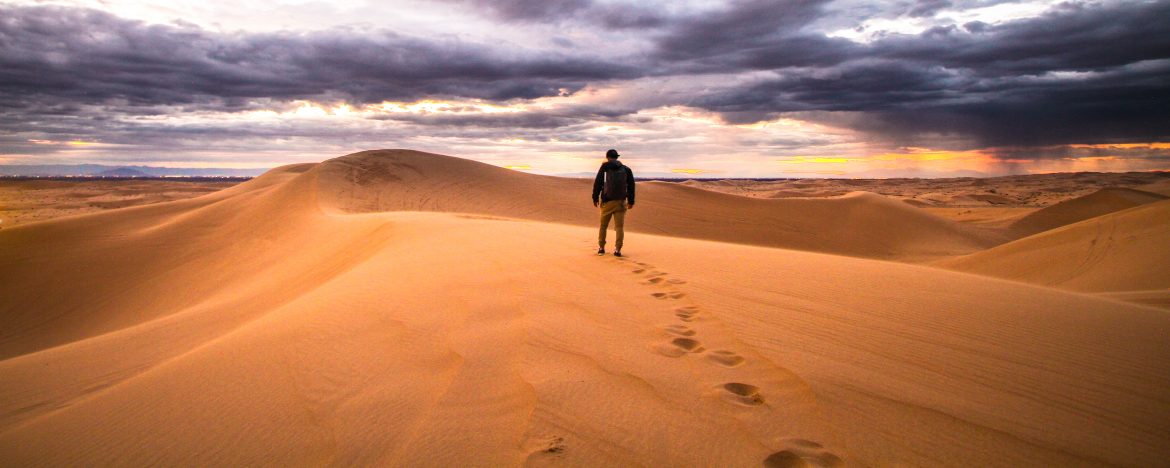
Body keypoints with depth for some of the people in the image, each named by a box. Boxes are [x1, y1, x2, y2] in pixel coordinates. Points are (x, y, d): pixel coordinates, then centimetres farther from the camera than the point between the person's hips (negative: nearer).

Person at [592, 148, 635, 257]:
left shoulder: (604, 167, 1)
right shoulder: (626, 169, 8)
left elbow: (597, 183, 0)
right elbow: (631, 186, 9)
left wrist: (595, 198, 7)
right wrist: (631, 201, 15)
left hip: (607, 202, -1)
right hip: (620, 202, 1)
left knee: (603, 225, 13)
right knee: (620, 226, 1)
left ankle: (601, 248, 16)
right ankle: (617, 249, -7)